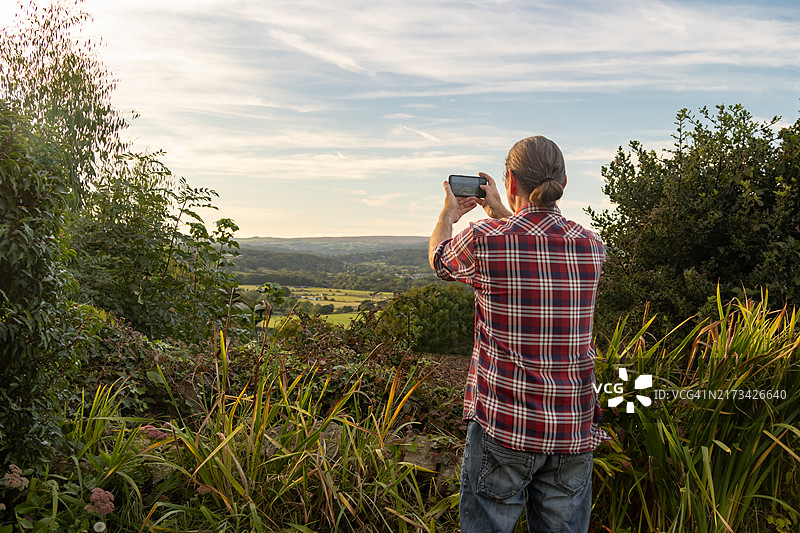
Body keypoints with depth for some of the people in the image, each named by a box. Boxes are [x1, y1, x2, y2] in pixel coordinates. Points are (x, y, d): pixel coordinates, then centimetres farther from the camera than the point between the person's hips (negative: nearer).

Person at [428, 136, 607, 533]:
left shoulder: (485, 239, -13)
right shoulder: (592, 247, 1)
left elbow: (440, 260, 11)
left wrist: (449, 213, 30)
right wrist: (498, 212, 33)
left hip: (504, 425, -4)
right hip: (575, 426, 4)